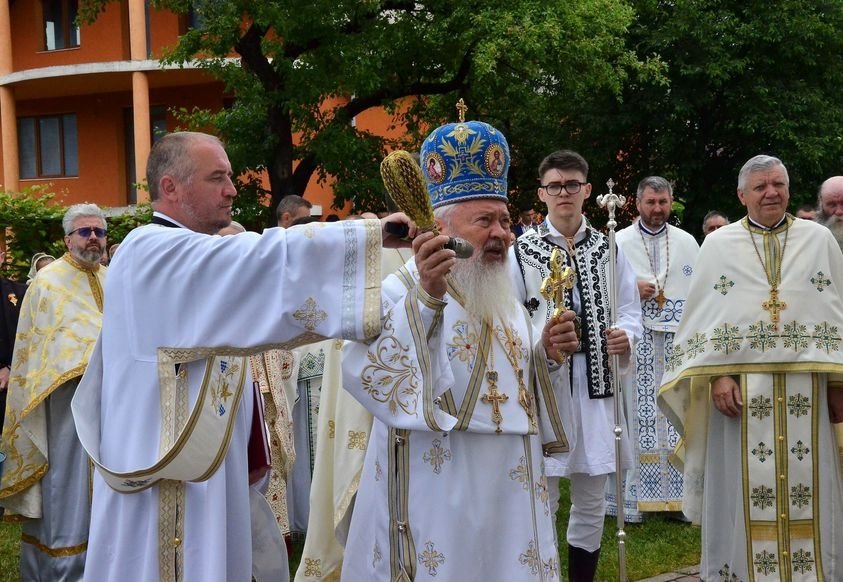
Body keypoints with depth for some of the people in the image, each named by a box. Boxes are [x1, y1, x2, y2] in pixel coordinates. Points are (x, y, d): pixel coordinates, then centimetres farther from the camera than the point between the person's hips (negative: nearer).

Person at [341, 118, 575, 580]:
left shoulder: (505, 301, 14)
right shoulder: (400, 290, -10)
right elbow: (368, 374, -28)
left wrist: (544, 354, 2)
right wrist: (427, 298, -38)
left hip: (510, 492, 7)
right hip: (439, 497, -7)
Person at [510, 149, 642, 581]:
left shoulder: (608, 249, 9)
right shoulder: (521, 251, 0)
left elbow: (630, 310, 10)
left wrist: (626, 335, -11)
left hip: (595, 383, 3)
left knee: (591, 502, 11)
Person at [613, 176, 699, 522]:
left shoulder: (687, 243, 11)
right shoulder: (619, 242, 5)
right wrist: (632, 290, -11)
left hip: (678, 341, 2)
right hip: (635, 342, -2)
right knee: (635, 414, -3)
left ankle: (678, 492, 7)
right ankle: (632, 496, 2)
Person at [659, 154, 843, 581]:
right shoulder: (718, 245, 5)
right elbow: (703, 317, 1)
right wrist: (718, 376, -11)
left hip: (804, 390, 1)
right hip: (741, 387, -1)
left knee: (806, 492, 4)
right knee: (745, 493, 1)